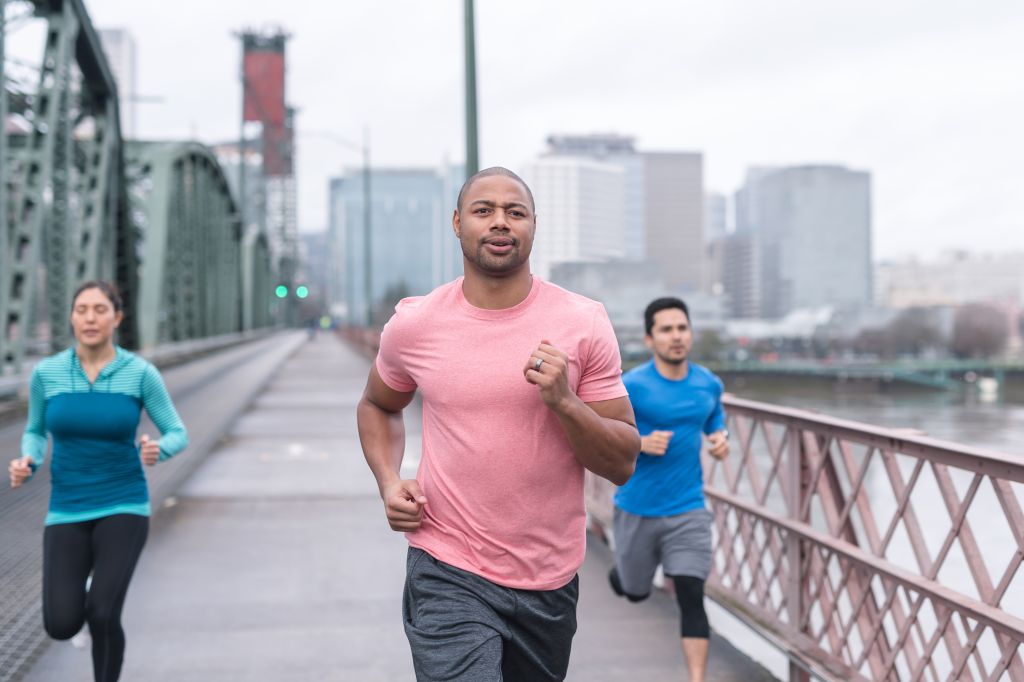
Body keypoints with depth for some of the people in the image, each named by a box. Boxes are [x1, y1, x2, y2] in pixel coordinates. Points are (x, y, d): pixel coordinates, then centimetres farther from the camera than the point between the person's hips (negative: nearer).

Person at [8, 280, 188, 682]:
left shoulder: (141, 373, -8)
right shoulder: (46, 372, -3)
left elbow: (178, 435, 0)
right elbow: (35, 432, 13)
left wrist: (157, 450, -25)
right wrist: (26, 464, -11)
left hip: (123, 506, -2)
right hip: (68, 510, 2)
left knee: (102, 618, -20)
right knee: (61, 626, -10)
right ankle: (74, 594, 30)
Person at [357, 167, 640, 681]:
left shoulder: (584, 324, -5)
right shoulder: (414, 325, -3)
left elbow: (622, 464, -3)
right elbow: (377, 405, 18)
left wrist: (564, 403, -20)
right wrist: (388, 481, 0)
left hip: (550, 581, 2)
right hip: (449, 579, -2)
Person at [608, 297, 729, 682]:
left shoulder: (709, 385, -1)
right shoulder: (630, 386, -14)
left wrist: (721, 438, -6)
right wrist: (641, 443, -26)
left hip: (688, 510, 1)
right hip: (637, 509, -1)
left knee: (691, 597, -9)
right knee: (636, 591, 19)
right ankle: (619, 572, 56)